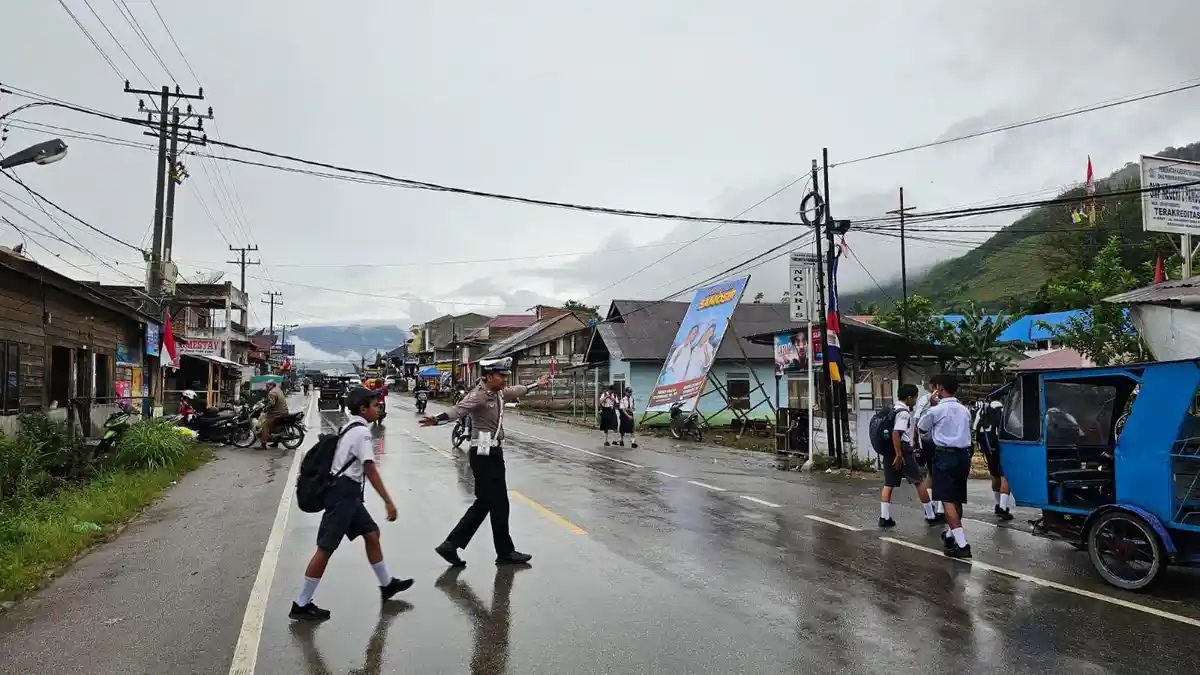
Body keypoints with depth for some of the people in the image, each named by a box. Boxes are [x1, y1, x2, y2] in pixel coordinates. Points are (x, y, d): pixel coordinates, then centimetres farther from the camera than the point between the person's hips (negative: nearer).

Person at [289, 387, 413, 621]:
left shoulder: (350, 428, 14)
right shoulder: (361, 431, -16)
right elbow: (370, 469, -23)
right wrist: (388, 501, -24)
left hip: (347, 493, 10)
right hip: (343, 493, -10)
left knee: (372, 533, 16)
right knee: (326, 548, -3)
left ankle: (387, 584, 28)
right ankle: (301, 605, 6)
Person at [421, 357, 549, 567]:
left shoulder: (499, 392, 8)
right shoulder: (478, 396, -19)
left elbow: (516, 391, 30)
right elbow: (459, 409, -37)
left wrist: (536, 385, 46)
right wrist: (438, 419, -57)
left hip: (493, 453, 10)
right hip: (484, 454, -10)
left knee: (485, 502, 13)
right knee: (499, 504, 1)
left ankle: (451, 545, 18)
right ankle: (505, 552, 16)